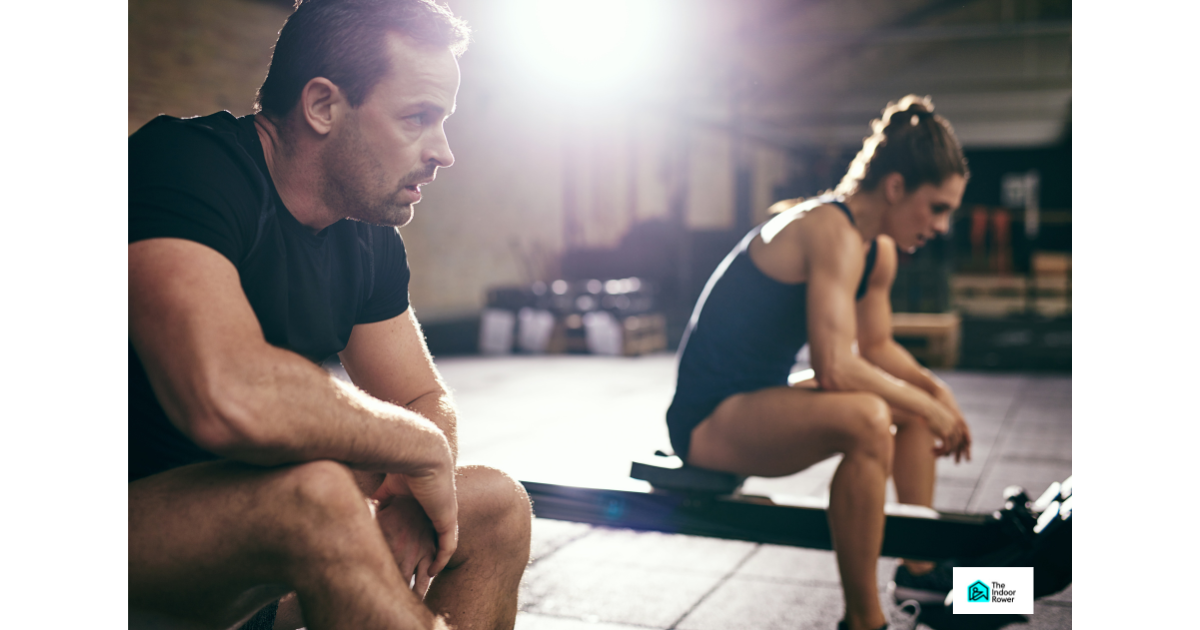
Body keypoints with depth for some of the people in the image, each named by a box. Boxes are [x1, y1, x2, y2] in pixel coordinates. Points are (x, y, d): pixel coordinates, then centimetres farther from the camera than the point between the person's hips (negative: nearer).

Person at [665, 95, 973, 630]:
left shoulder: (880, 251, 7)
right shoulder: (834, 233, -23)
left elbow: (876, 346, 18)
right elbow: (835, 367, -31)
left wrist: (933, 391, 2)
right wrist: (927, 408, -18)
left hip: (760, 398, 11)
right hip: (708, 420, -11)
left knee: (918, 401, 18)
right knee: (865, 419, -35)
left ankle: (920, 566, 25)